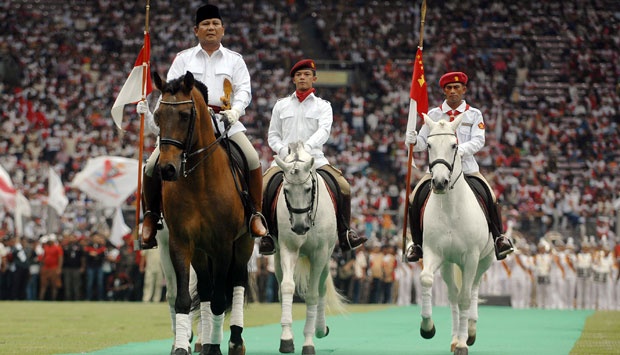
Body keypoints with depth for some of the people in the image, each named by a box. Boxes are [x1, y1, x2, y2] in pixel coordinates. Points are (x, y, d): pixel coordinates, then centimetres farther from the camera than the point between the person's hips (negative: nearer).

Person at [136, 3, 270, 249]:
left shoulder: (234, 60, 14)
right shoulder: (183, 59, 14)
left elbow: (244, 89, 3)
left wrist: (235, 110, -18)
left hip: (224, 121, 0)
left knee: (252, 159, -24)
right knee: (153, 164, -16)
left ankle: (256, 214, -10)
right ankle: (151, 215, 5)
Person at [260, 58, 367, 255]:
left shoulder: (323, 106, 11)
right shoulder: (281, 105, 16)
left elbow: (324, 130, -6)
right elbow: (273, 135, 15)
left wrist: (307, 146, -26)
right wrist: (284, 150, -8)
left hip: (314, 157, 0)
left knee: (344, 187, -19)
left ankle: (344, 233, -6)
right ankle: (267, 234, -14)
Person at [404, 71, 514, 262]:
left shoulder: (474, 114, 6)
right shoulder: (433, 114, 8)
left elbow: (478, 141, -7)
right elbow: (423, 142, 6)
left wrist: (460, 149, -26)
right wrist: (413, 141, -18)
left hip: (467, 168, -1)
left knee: (491, 199, -20)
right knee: (415, 199, -16)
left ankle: (499, 237, 0)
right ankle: (417, 243, 1)